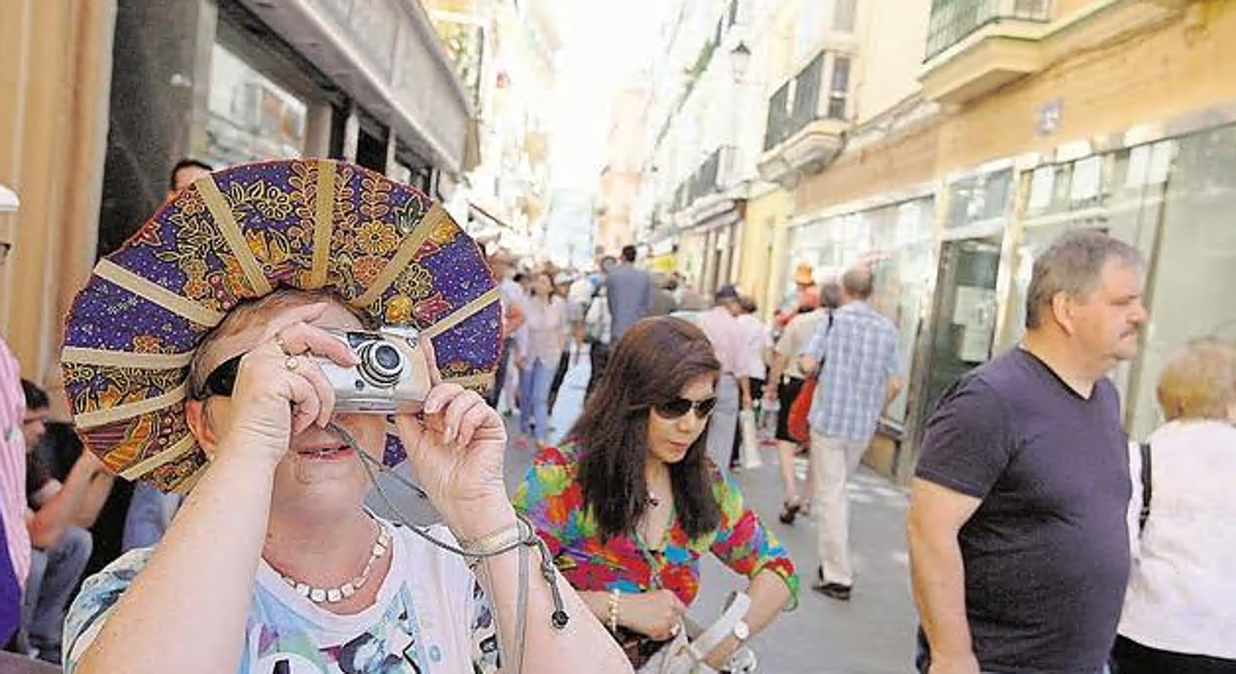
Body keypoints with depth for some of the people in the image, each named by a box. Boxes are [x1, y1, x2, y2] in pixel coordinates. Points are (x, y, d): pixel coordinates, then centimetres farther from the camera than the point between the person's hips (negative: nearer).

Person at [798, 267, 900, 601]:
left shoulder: (832, 320, -8)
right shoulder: (887, 328, 2)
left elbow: (808, 364, -17)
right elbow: (894, 384, 3)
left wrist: (816, 372, 6)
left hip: (829, 419, -4)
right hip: (863, 425, 4)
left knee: (831, 494, 1)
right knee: (840, 489, 21)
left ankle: (837, 577, 3)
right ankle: (834, 561, 30)